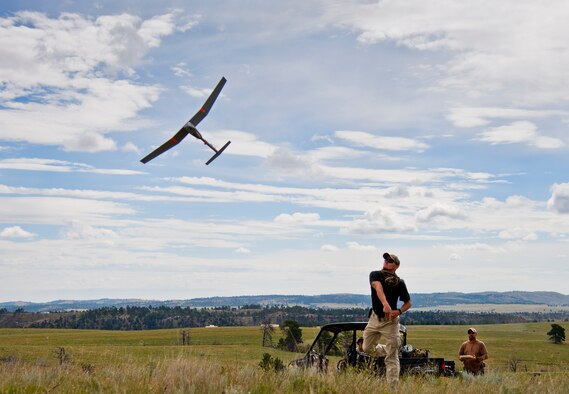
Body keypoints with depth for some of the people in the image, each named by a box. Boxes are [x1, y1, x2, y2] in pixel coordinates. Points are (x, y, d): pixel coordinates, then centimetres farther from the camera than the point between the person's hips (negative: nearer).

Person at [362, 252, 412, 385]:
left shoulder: (399, 282, -5)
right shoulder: (375, 275, -5)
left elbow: (408, 303, 4)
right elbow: (378, 288, -27)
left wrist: (399, 311, -19)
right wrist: (385, 304, -47)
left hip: (390, 321, -3)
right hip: (375, 318, 3)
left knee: (392, 358, -6)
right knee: (367, 348, 13)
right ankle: (389, 350, 38)